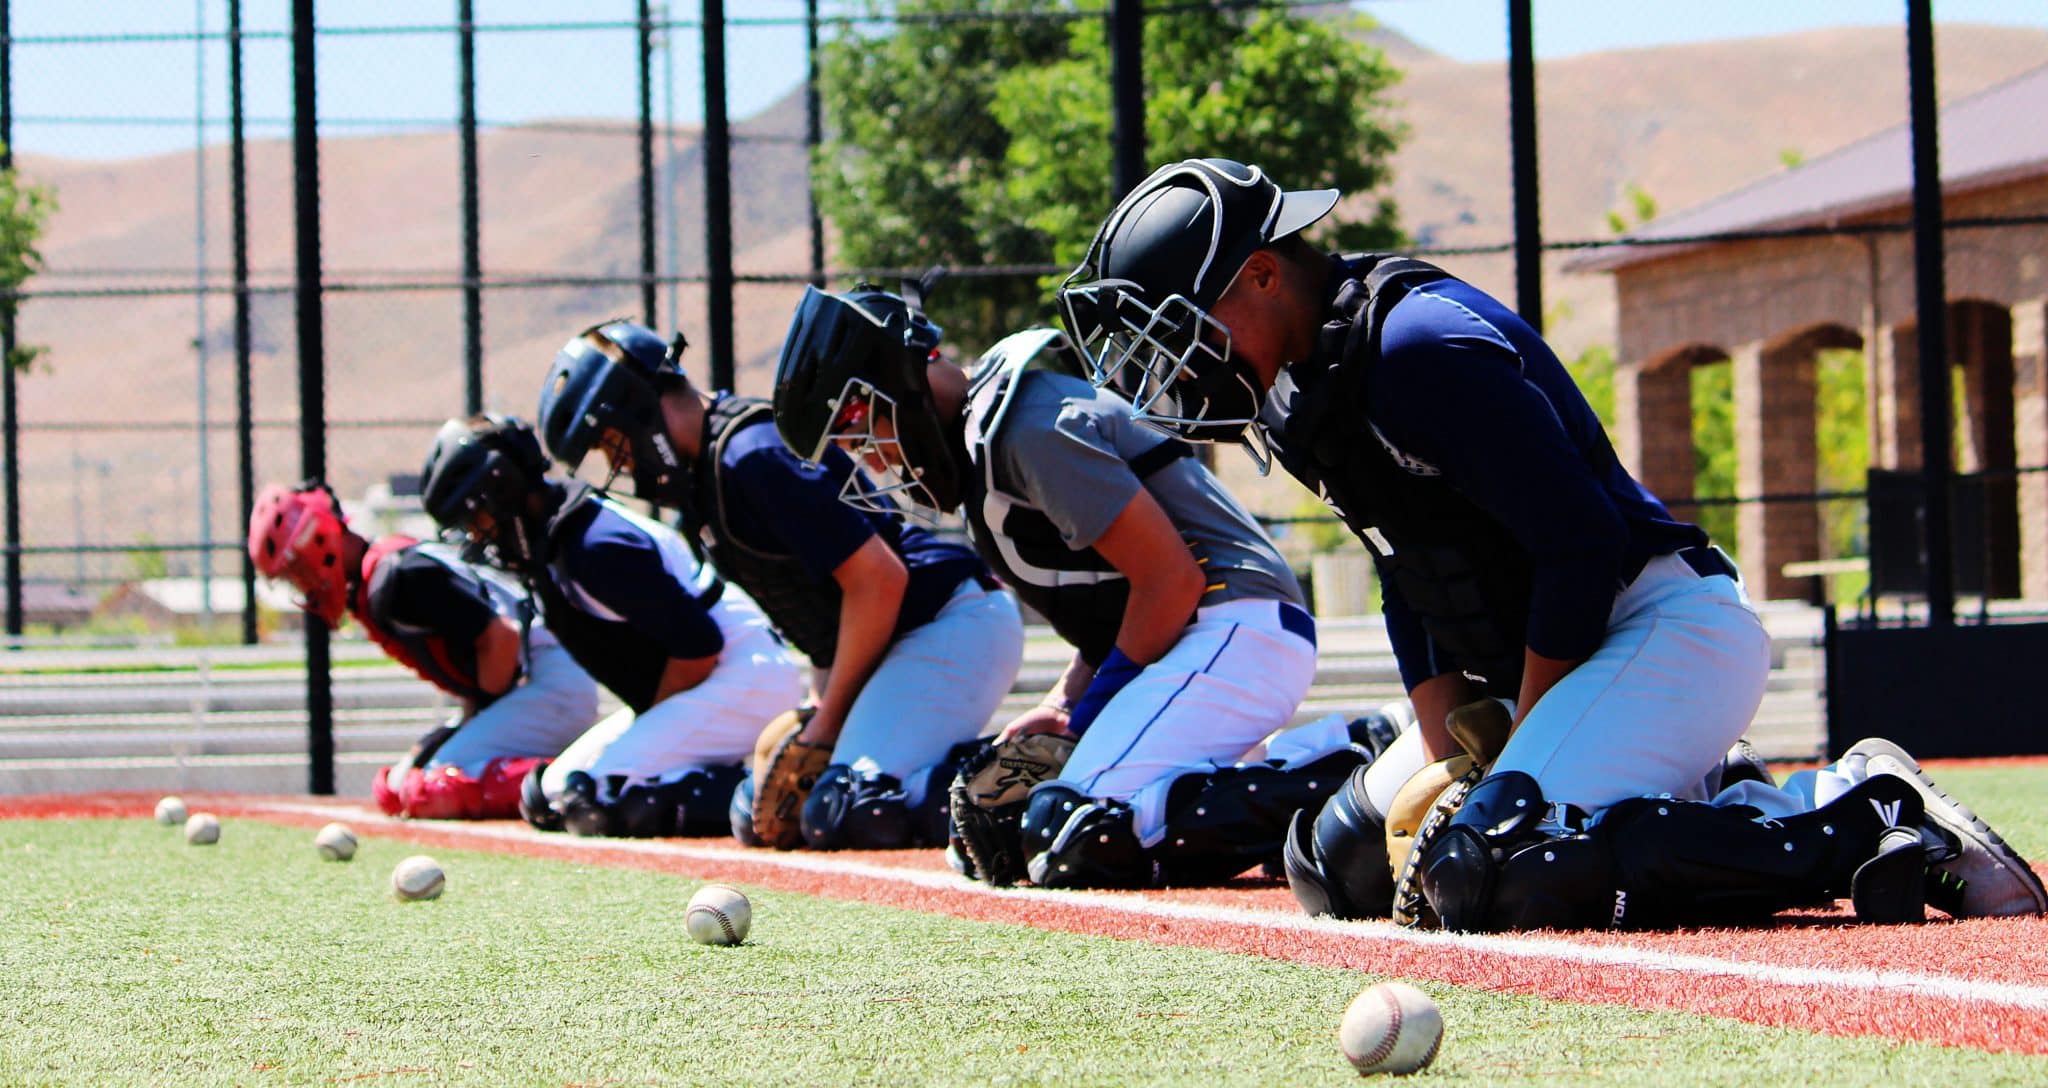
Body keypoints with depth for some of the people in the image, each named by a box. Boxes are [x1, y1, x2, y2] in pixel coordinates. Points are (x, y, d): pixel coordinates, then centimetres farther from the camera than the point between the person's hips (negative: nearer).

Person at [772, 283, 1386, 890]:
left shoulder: (1028, 427, -14)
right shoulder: (982, 432, 18)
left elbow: (1171, 578, -18)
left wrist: (1085, 720, -11)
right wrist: (1063, 706, 5)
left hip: (1236, 629, -11)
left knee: (1070, 842, -23)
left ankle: (1323, 792, -16)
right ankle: (1300, 763, 5)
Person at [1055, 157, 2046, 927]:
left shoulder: (1421, 345, -18)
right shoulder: (1305, 393, 12)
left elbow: (1581, 543, -20)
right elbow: (1414, 590, 17)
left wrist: (1521, 743, -14)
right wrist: (1453, 770, 6)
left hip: (1670, 623, -11)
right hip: (1539, 668, 11)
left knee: (1491, 880, -28)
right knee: (1345, 864, 11)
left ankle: (1862, 825, -20)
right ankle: (1720, 799, 7)